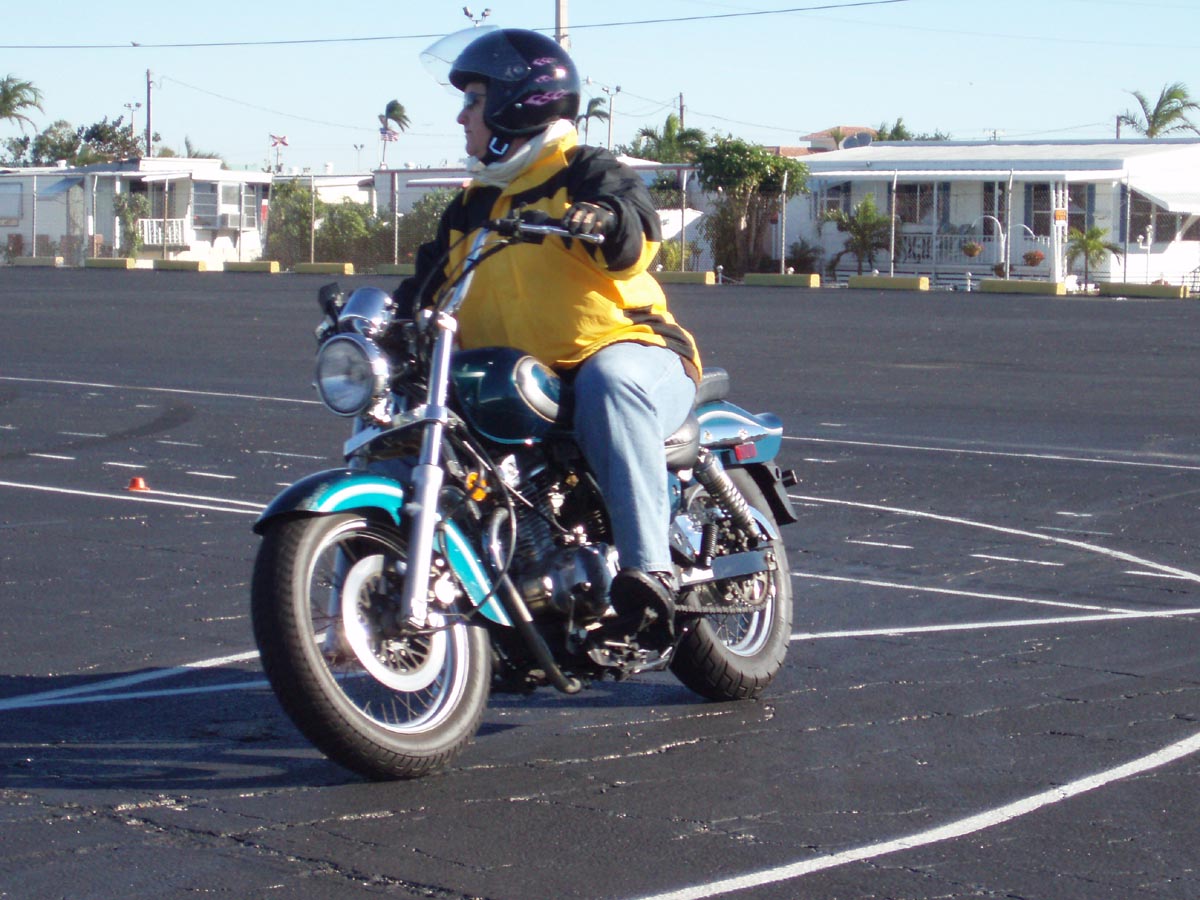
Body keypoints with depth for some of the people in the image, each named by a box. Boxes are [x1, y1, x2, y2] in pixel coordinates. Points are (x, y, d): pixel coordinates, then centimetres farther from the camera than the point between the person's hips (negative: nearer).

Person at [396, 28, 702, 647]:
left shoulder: (587, 173, 1)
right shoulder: (472, 208, 24)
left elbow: (635, 240, -18)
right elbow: (429, 283, 20)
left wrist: (605, 221, -42)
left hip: (631, 355, -7)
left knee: (609, 382, -41)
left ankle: (648, 570, -47)